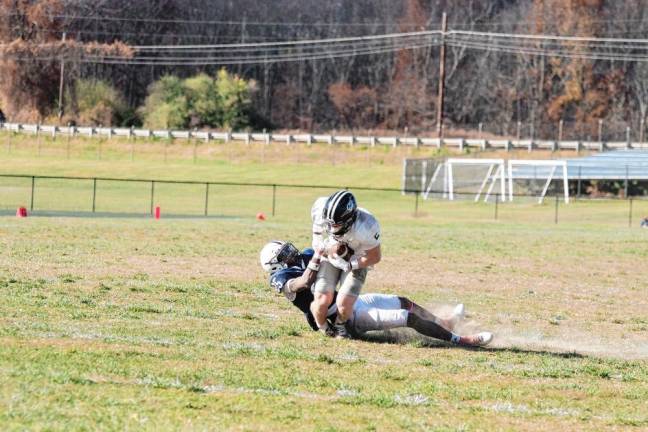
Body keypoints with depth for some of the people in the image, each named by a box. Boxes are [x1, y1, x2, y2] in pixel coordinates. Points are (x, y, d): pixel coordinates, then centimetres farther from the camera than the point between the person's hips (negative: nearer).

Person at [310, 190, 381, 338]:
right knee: (322, 301, -14)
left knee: (343, 304, -19)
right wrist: (317, 241, -6)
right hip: (331, 257, 3)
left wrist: (348, 265, -22)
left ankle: (339, 325, 17)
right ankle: (323, 328, 19)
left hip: (356, 263, -3)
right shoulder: (321, 208, -28)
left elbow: (375, 257, -18)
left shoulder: (365, 227, -37)